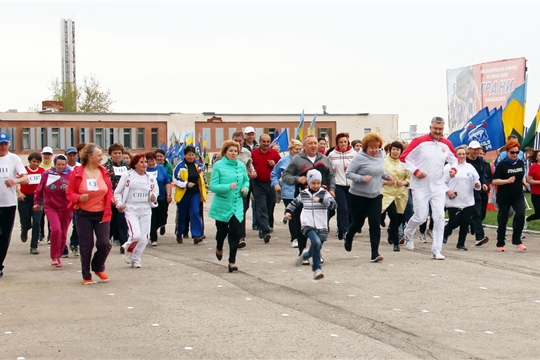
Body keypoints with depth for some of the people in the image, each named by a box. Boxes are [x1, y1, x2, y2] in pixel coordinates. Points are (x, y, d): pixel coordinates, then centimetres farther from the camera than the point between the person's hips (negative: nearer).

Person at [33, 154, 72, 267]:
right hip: (51, 207, -1)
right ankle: (54, 257, -9)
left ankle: (58, 256, 24)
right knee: (56, 229, -20)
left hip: (65, 208, 1)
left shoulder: (70, 174, -2)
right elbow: (39, 190, 12)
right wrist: (37, 202, 17)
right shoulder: (47, 174, 1)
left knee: (63, 234, 6)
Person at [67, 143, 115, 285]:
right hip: (84, 214, -2)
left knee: (104, 244, -6)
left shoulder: (104, 172, 1)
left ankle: (99, 268, 23)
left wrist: (112, 199, -8)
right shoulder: (77, 172, -7)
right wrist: (79, 198, -22)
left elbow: (109, 191, 12)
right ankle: (86, 276, 18)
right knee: (86, 246, 3)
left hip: (102, 214, 2)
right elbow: (70, 193, -3)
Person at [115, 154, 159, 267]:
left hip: (146, 210, 4)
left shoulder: (150, 178, 10)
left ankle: (136, 259, 21)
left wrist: (153, 198, -5)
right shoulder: (127, 175, -1)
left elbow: (155, 192, 17)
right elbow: (117, 192, 3)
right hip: (131, 210, -4)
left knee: (144, 237, 1)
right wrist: (119, 204, -11)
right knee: (136, 235, -19)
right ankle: (128, 250, 13)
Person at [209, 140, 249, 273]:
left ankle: (232, 261, 2)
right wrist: (228, 187, -26)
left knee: (235, 232, -6)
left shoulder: (241, 165, 2)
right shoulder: (218, 166, -9)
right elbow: (212, 186, -12)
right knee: (222, 231, 13)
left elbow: (246, 180, 18)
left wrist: (245, 188, -3)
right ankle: (219, 248, 47)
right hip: (222, 205, -2)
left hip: (237, 205, 2)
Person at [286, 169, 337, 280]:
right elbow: (294, 203, 25)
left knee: (316, 249, 9)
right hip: (308, 226, -1)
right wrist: (288, 211, 10)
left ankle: (305, 254, 46)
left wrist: (321, 199, -28)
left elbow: (333, 204, -16)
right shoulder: (303, 194, 8)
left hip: (321, 227, 1)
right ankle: (317, 269, -19)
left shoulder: (324, 193, 0)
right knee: (316, 242, -27)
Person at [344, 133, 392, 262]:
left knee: (375, 224, -6)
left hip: (376, 196, 4)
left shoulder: (380, 157, 4)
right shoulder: (360, 158, -13)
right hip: (358, 195, -4)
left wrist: (386, 176, 1)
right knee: (358, 222, 10)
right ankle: (348, 237, 44)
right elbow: (348, 173, -13)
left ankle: (375, 253, -4)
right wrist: (362, 178, -26)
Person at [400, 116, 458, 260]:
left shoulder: (446, 144, 3)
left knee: (439, 217, -5)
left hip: (438, 187, 3)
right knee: (420, 217, -1)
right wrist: (415, 171, -17)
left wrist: (453, 168, -4)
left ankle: (436, 251, 2)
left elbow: (454, 159, 19)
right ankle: (408, 233, 34)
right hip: (420, 187, -3)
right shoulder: (419, 141, -9)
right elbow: (403, 158, -6)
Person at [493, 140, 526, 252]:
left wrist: (524, 182, 4)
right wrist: (507, 181, -26)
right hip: (504, 196, -3)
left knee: (521, 215, -18)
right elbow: (494, 181, -13)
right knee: (502, 220, 5)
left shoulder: (521, 163, 4)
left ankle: (516, 240, -5)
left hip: (518, 195, 3)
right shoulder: (502, 164, -9)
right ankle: (500, 244, 20)